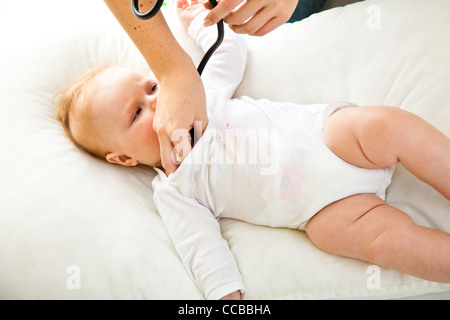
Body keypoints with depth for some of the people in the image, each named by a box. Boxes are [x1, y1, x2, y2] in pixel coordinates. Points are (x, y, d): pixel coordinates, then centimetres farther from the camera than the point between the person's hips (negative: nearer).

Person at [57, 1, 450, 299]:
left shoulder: (199, 95, 15)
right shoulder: (172, 191, 3)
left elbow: (231, 48, 27)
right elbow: (202, 243, -6)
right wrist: (226, 294, -18)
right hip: (321, 203, -4)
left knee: (385, 123, -26)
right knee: (378, 236, -29)